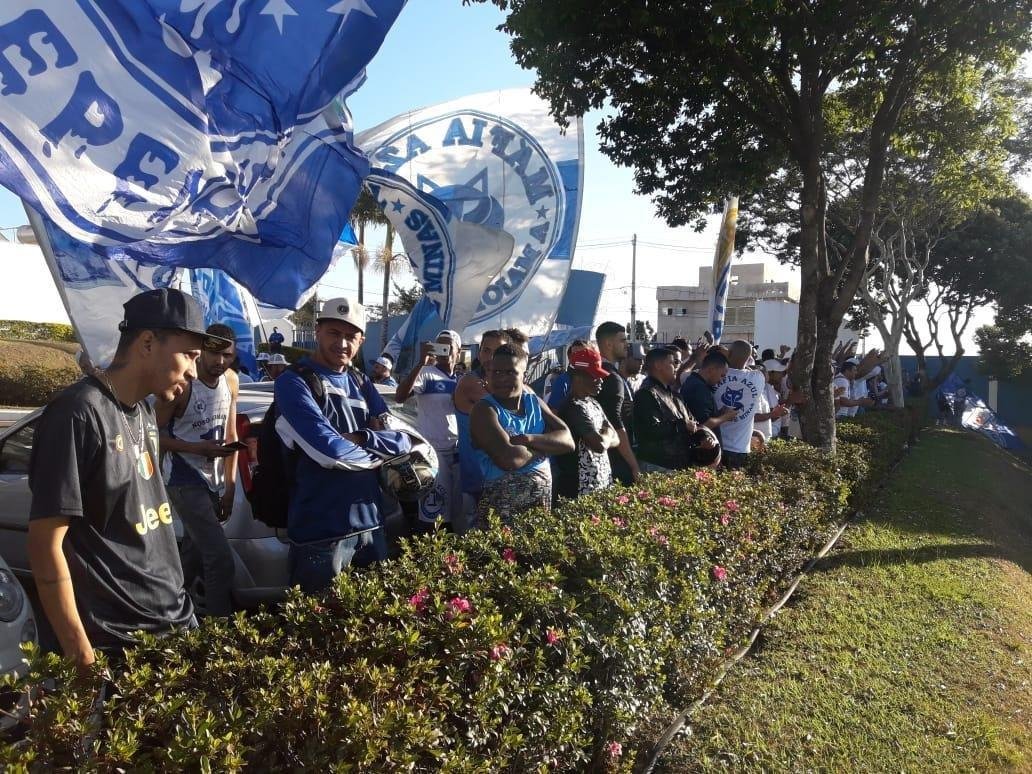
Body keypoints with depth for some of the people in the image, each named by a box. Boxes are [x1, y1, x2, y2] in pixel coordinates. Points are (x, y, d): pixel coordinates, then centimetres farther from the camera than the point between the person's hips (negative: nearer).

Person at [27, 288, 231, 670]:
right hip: (118, 643, -8)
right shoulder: (80, 414, -17)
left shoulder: (143, 411, 8)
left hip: (177, 618, 8)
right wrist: (81, 655, -17)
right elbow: (46, 545, -18)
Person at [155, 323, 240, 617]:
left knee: (193, 555, 17)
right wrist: (197, 448, -23)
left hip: (213, 482, 7)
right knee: (220, 558, -12)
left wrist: (230, 486, 7)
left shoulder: (231, 381, 1)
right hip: (184, 482, -7)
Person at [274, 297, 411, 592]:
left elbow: (406, 441, 2)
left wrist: (361, 438, -14)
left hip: (371, 521, 7)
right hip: (320, 529, -6)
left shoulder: (361, 383, 11)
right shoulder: (294, 382, -10)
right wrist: (379, 451, -6)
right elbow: (330, 451, -23)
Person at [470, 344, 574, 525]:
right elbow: (509, 459, -25)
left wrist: (528, 439, -18)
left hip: (543, 498, 6)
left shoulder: (534, 402, 6)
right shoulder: (484, 410, -12)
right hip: (502, 503, -5)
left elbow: (568, 441, -3)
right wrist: (545, 446, -8)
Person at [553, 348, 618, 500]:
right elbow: (600, 445, -26)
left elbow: (616, 439, 11)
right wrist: (607, 434, -4)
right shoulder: (574, 408, -18)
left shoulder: (593, 403, 11)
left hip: (602, 483, 9)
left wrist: (602, 438, -9)